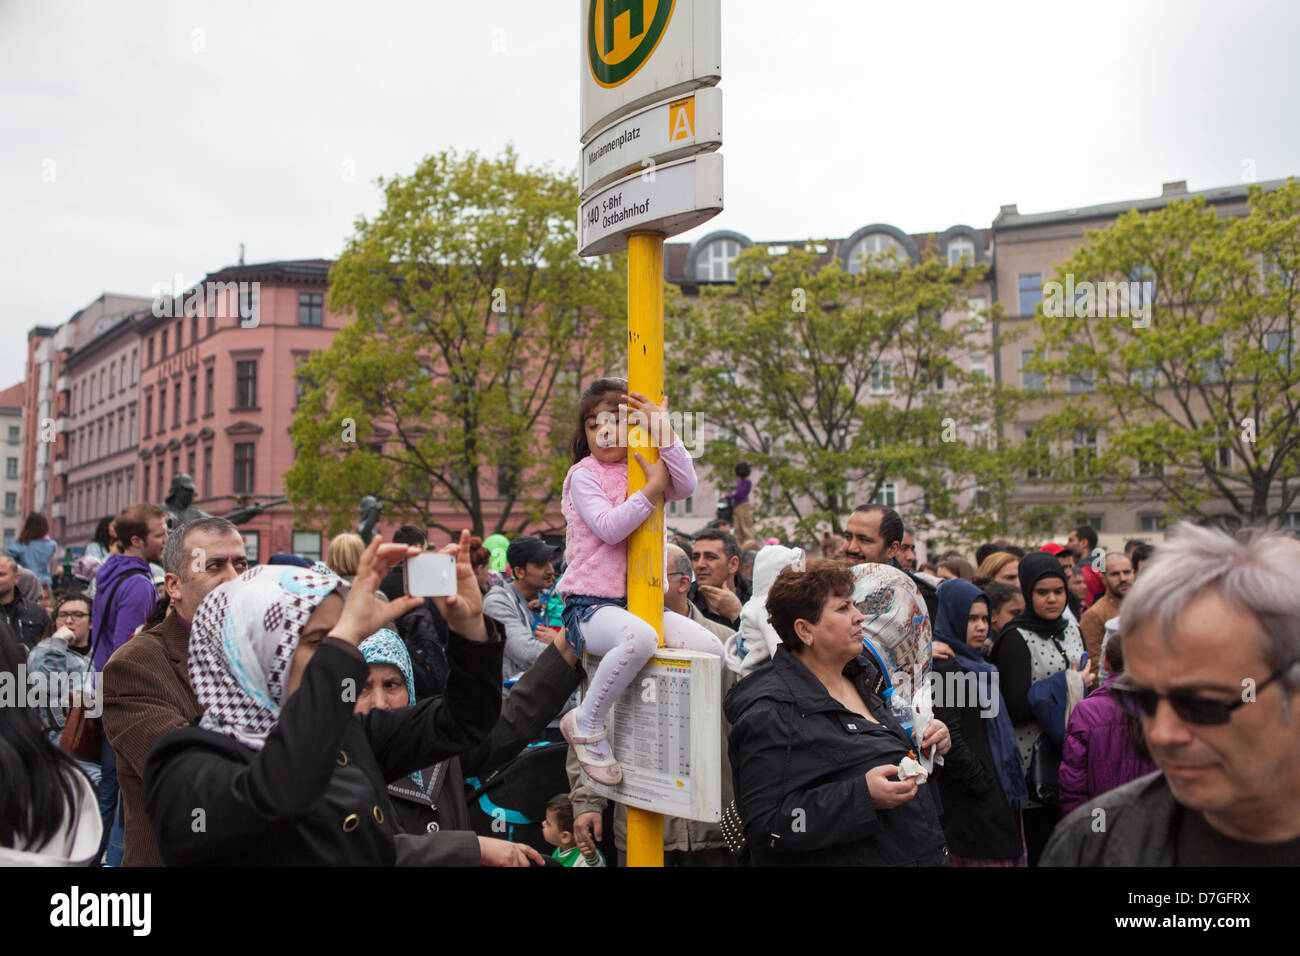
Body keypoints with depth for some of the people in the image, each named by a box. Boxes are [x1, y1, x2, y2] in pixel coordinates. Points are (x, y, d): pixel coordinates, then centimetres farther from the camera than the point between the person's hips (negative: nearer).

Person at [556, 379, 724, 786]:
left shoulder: (647, 470, 14)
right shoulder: (584, 475, -1)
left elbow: (686, 486, -7)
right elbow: (609, 527, -17)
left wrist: (664, 432, -11)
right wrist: (653, 487, -14)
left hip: (642, 600, 6)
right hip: (591, 603, -6)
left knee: (712, 650, -14)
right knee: (639, 638, -39)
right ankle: (586, 724, -17)